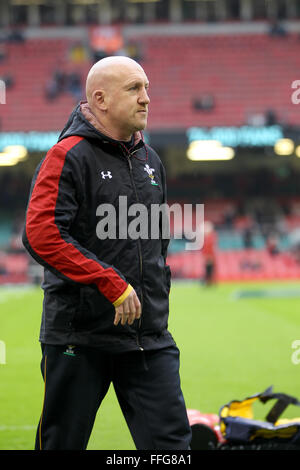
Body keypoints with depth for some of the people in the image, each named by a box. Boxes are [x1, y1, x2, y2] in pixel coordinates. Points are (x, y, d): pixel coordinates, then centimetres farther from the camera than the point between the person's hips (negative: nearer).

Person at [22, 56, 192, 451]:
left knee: (172, 440, -3)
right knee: (62, 443, 5)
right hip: (79, 333, -6)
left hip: (149, 335, 6)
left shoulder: (151, 161, 15)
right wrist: (113, 285, -21)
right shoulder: (69, 156, -8)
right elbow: (41, 235, -20)